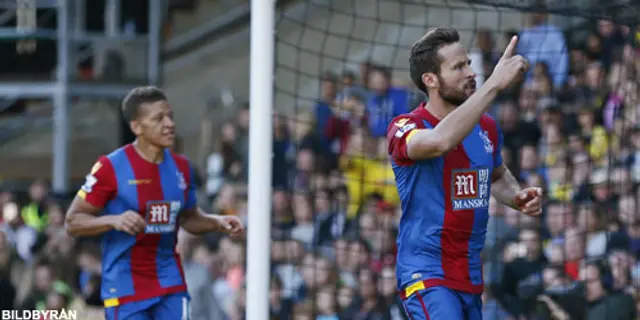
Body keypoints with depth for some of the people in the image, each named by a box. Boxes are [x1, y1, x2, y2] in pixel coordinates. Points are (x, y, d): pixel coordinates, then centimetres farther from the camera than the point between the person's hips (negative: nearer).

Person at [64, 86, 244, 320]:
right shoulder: (111, 167, -12)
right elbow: (72, 222, -9)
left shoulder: (180, 167, 6)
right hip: (126, 289, -5)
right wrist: (114, 220, -27)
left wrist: (218, 222, 0)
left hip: (170, 284, 5)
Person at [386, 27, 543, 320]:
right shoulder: (404, 128, -13)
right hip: (427, 275, -7)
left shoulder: (487, 128, 8)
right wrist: (494, 84, -36)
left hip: (472, 279, 7)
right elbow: (441, 141, -37)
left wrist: (517, 197, 4)